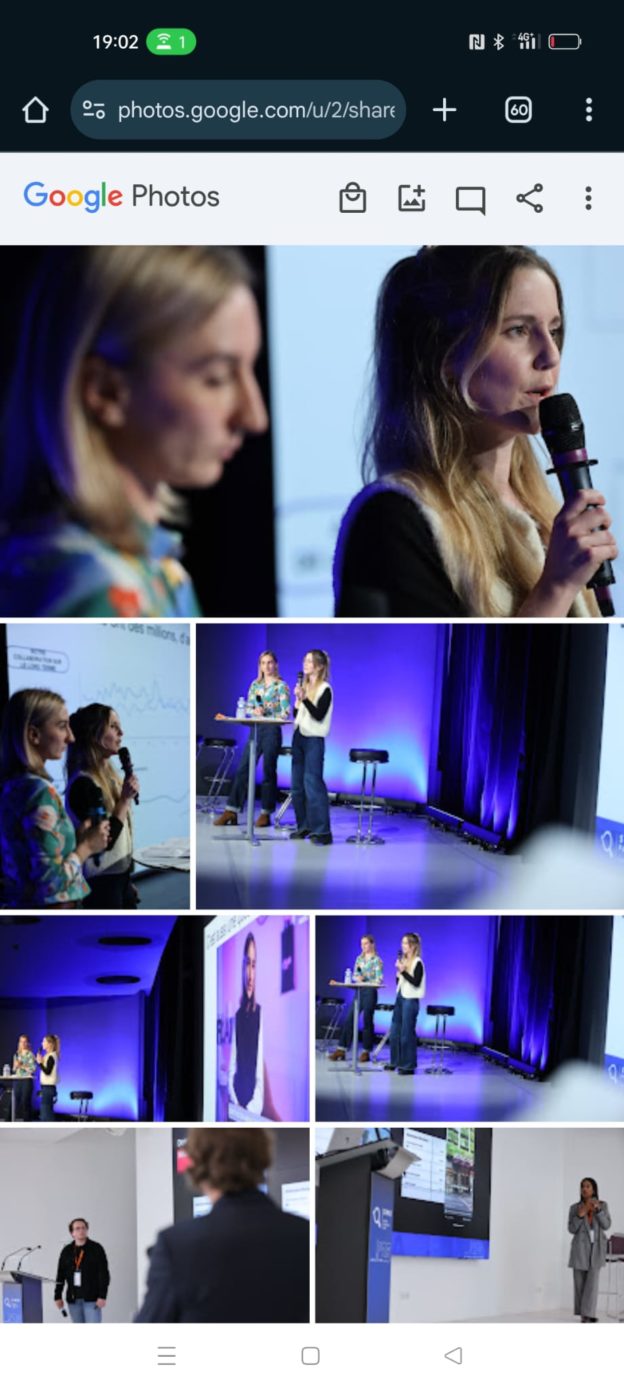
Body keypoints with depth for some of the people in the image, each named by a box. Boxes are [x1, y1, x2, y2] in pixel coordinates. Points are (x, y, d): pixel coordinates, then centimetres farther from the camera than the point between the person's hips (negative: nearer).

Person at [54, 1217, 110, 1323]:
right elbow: (60, 1276, 11)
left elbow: (104, 1274, -6)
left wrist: (102, 1296, -13)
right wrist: (58, 1296, 6)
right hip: (73, 1299, 4)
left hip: (92, 1299, -4)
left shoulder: (96, 1249, -2)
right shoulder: (67, 1251, 8)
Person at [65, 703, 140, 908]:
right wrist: (125, 799, -20)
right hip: (101, 882, -9)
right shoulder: (83, 784, -18)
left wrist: (128, 881, 18)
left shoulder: (109, 776, 8)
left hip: (120, 875, 9)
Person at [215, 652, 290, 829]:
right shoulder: (255, 685, 13)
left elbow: (286, 713, -6)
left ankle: (266, 814, 8)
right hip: (255, 730, 4)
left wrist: (266, 713, -16)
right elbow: (247, 708, 13)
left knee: (268, 771, 1)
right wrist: (254, 711, -8)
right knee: (243, 769, 0)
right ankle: (232, 811, 1)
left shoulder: (281, 686, 0)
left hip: (272, 730, -4)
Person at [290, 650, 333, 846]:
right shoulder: (304, 686, 14)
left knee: (313, 783, -12)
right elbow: (297, 714, 15)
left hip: (314, 739, -8)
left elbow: (319, 715, -15)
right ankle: (304, 826, 16)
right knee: (297, 784, 8)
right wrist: (297, 700, -2)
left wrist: (304, 698, -23)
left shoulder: (325, 689, -6)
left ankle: (322, 831, -12)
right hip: (298, 737, 8)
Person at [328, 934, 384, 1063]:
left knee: (367, 1021, 0)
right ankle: (341, 1050, 3)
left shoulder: (376, 960, -4)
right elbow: (355, 975, 12)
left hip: (370, 992, -5)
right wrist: (357, 978, -9)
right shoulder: (359, 959, 12)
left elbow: (379, 980, -9)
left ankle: (366, 1052, 10)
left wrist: (364, 980, -20)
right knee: (348, 1020, 0)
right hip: (359, 991, 5)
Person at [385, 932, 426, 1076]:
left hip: (410, 1000, -8)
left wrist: (403, 971, -19)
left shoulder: (417, 963, -9)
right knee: (394, 1031, 11)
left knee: (407, 1033, -5)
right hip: (400, 998, 8)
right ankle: (395, 1062, 22)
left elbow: (416, 982, -17)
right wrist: (398, 972, -3)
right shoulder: (403, 960, 12)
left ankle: (408, 1065, 3)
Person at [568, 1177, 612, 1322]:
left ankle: (589, 1314, -11)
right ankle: (583, 1313, 15)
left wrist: (598, 1209, -21)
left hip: (596, 1248, 0)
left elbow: (606, 1225, -8)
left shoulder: (602, 1205, 2)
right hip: (580, 1248, 0)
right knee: (580, 1282, 3)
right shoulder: (575, 1207, -1)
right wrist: (580, 1215, -20)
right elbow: (571, 1229, -4)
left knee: (592, 1281, -10)